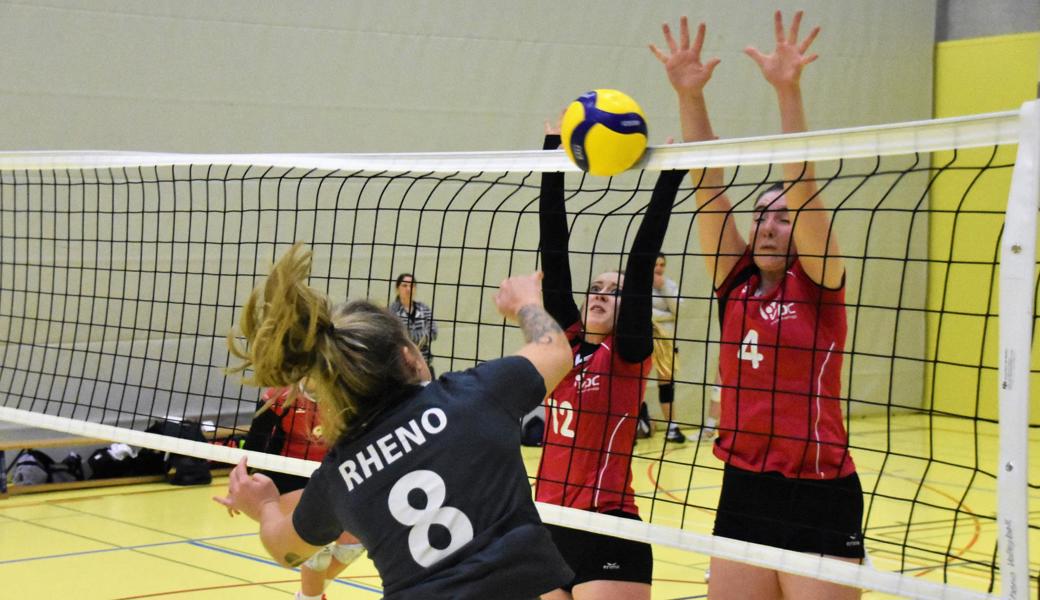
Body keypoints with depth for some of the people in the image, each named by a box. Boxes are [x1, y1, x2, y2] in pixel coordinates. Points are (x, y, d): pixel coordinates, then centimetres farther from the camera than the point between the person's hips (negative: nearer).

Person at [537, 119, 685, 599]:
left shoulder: (628, 354, -3)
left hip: (608, 536, -6)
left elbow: (642, 259, -12)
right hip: (549, 528, 6)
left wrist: (671, 173, -16)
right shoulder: (568, 343, 9)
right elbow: (553, 250, 5)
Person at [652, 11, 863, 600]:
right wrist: (690, 95, -9)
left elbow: (803, 187, -16)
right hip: (742, 489, 5)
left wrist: (788, 90, -26)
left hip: (819, 498, -5)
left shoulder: (820, 285, -3)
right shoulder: (736, 282, 7)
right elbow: (708, 186, 0)